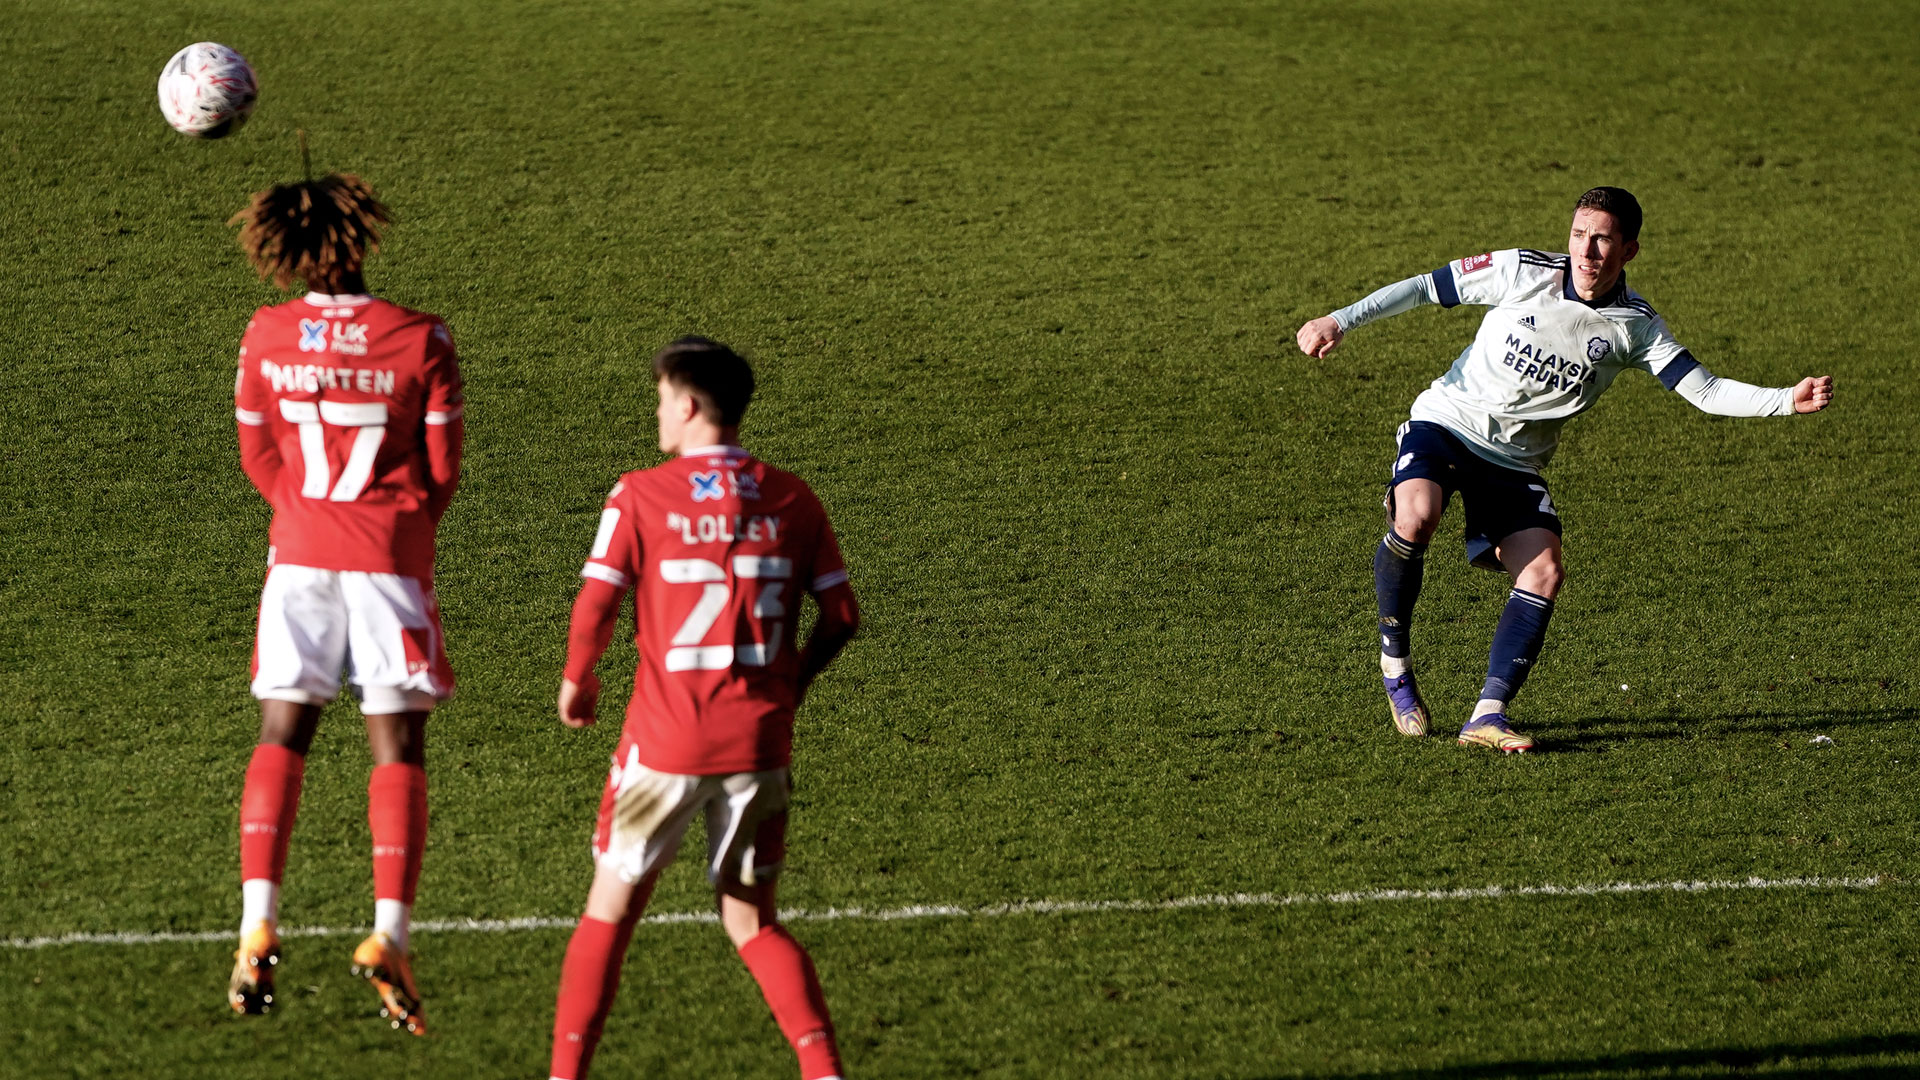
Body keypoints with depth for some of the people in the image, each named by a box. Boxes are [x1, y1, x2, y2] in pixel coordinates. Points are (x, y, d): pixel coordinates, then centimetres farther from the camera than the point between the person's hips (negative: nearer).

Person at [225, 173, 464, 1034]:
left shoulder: (266, 336, -2)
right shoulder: (419, 339, -9)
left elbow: (258, 455, 8)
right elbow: (443, 468, -2)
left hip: (300, 552, 2)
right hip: (391, 558, -2)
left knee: (281, 738, 10)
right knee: (397, 747, 4)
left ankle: (257, 925, -4)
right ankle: (388, 934, -9)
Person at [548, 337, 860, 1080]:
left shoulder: (641, 497, -6)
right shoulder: (791, 500, 4)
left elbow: (595, 607, -12)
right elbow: (841, 618, 4)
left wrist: (576, 682, 7)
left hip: (666, 740, -3)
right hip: (759, 741, 3)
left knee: (612, 907, 10)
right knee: (751, 920, 13)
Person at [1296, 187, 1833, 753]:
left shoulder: (1634, 327, -6)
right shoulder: (1524, 271, -11)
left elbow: (1706, 391, -11)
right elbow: (1426, 287, -3)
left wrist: (1789, 400, -25)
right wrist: (1342, 320, -10)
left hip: (1515, 461, 3)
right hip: (1446, 423, -3)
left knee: (1545, 573, -17)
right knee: (1415, 516, -31)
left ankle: (1489, 714, -12)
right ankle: (1394, 658, -9)